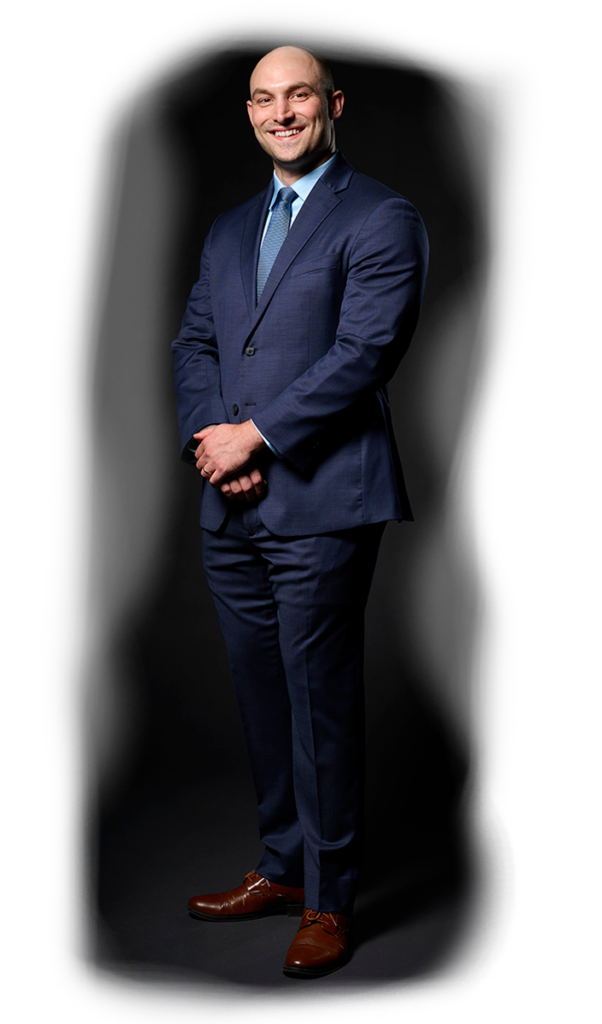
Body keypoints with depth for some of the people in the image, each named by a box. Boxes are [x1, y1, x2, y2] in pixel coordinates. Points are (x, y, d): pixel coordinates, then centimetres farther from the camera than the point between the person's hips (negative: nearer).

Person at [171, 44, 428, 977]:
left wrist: (255, 435, -13)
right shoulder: (228, 231, 20)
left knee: (323, 704, 0)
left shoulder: (381, 219, -2)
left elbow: (364, 352, -13)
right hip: (233, 511, 7)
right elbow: (195, 343, 15)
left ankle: (329, 900, 14)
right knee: (262, 698, 14)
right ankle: (282, 867, 30)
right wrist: (207, 434, -5)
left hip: (322, 505, -6)